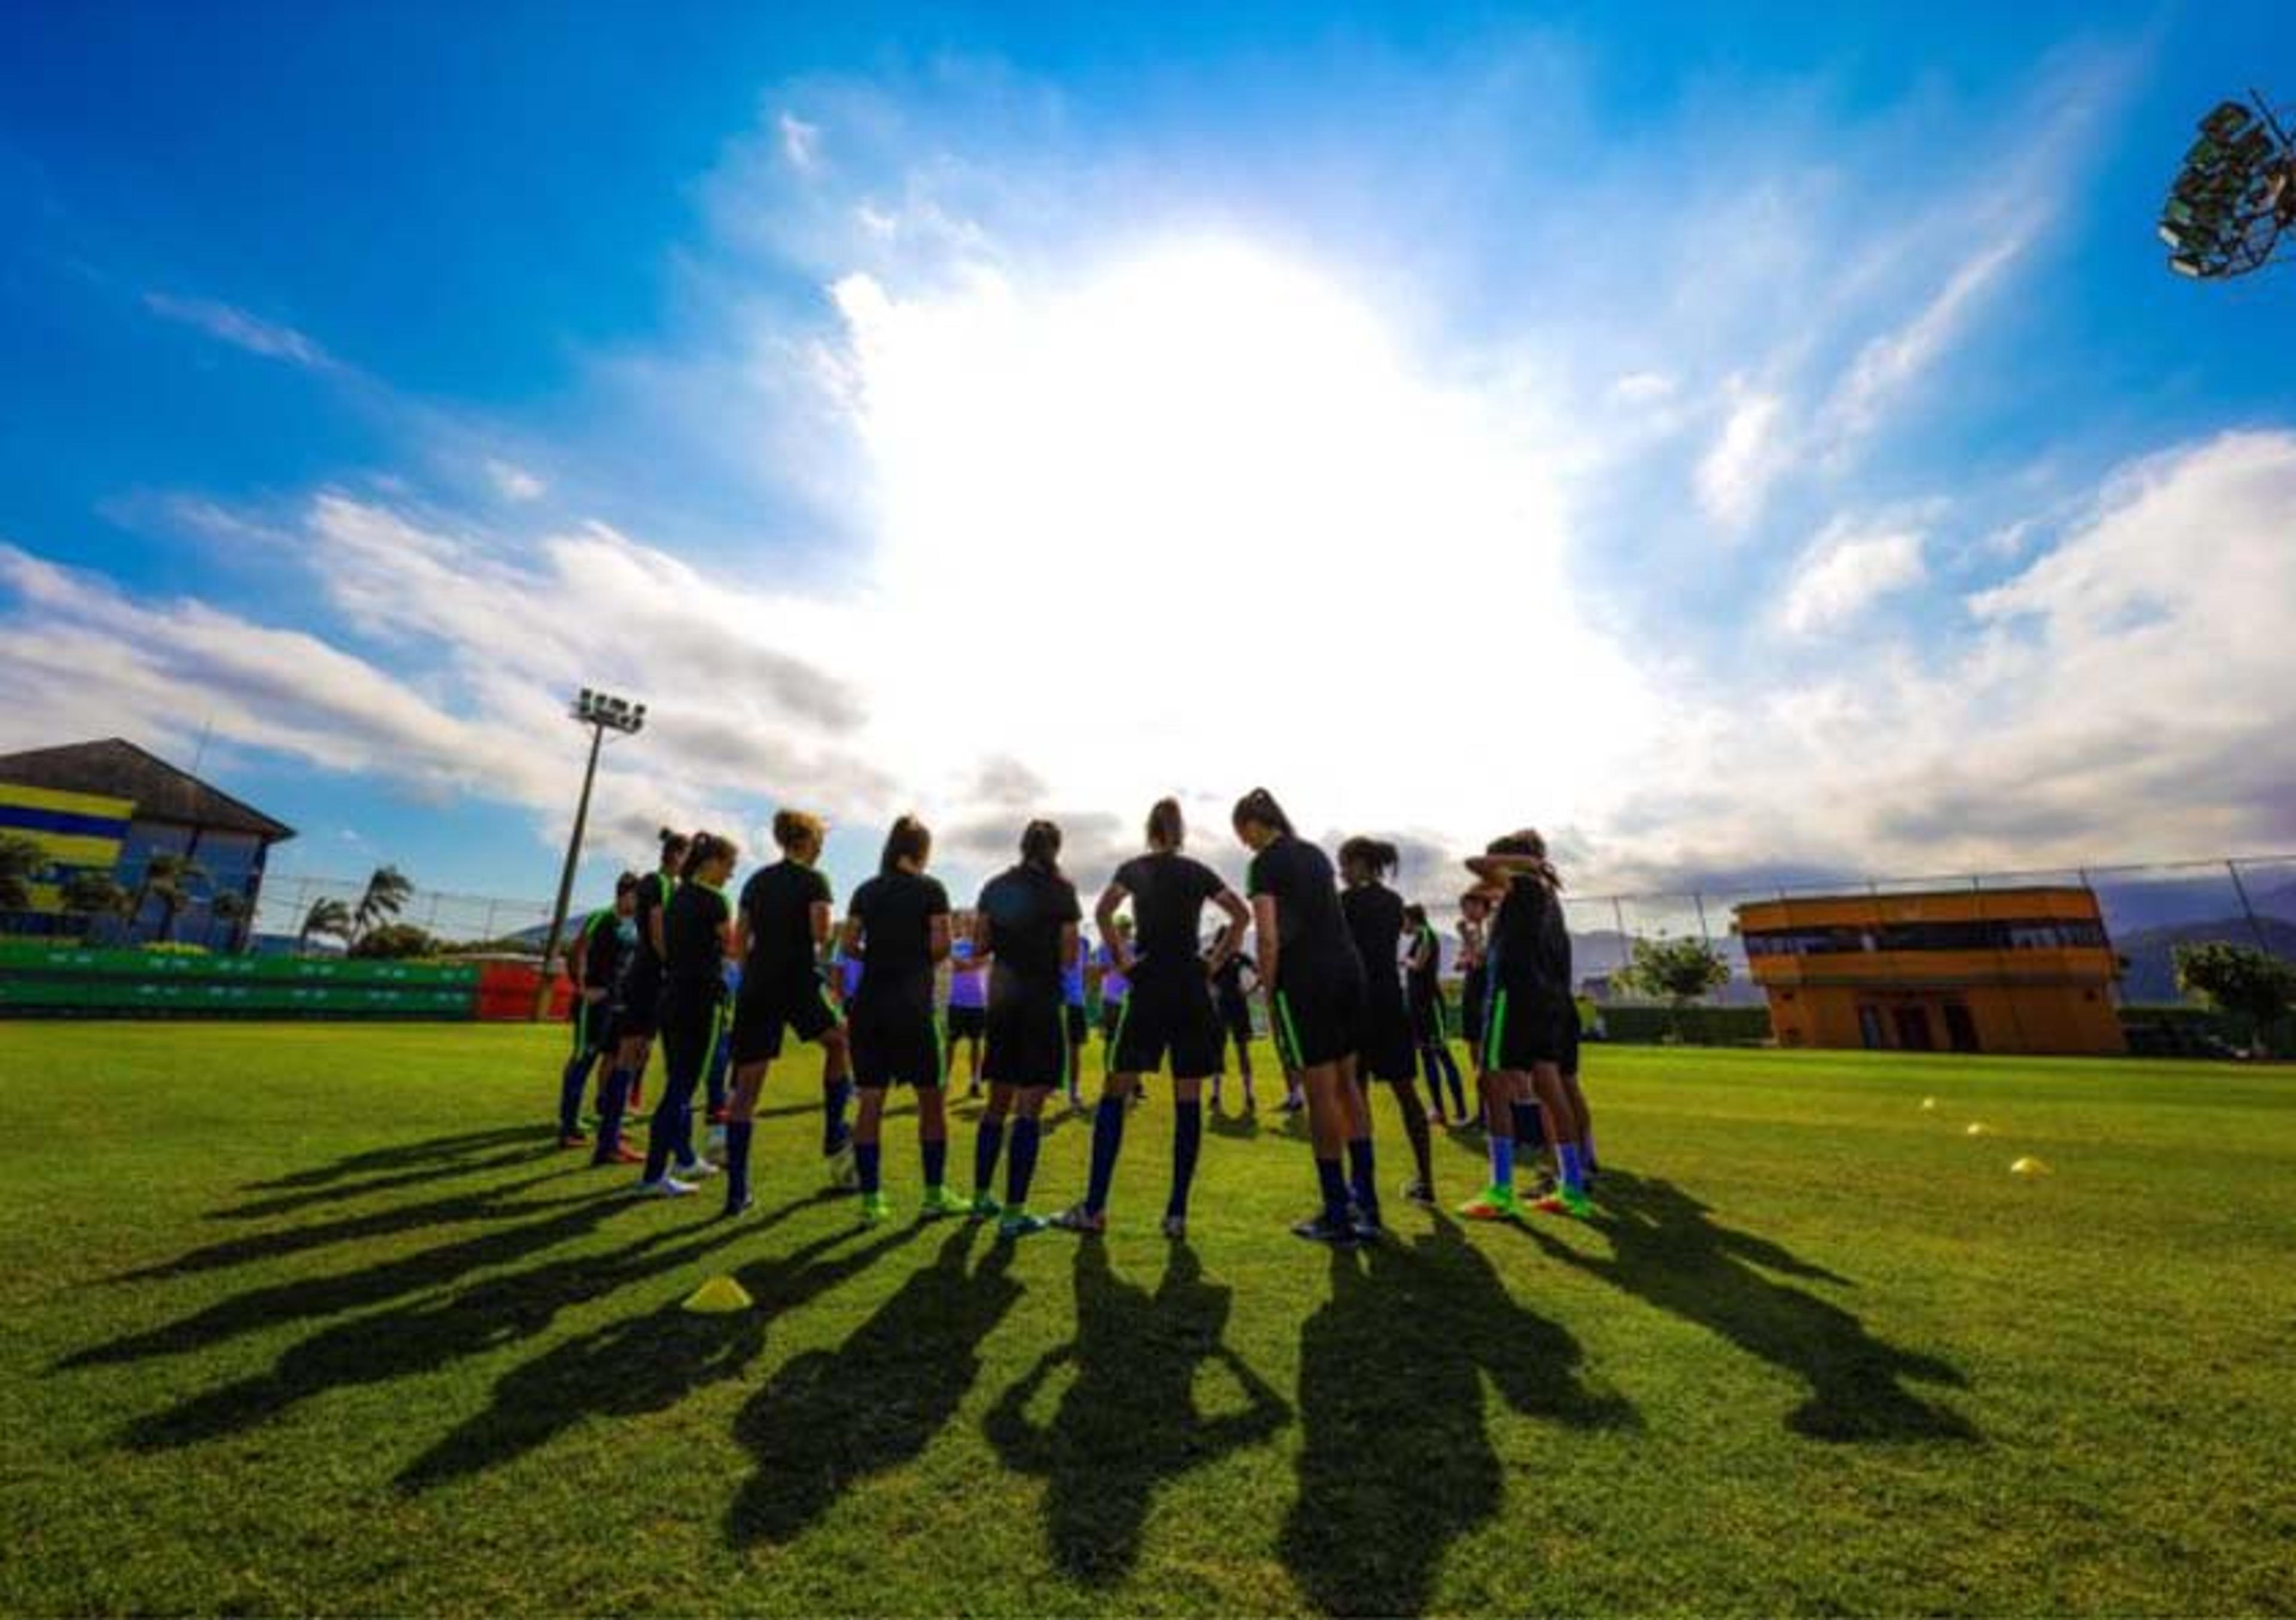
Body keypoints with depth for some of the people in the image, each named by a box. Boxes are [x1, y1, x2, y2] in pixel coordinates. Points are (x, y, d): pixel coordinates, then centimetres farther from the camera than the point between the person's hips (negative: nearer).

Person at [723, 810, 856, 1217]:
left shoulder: (756, 881, 15)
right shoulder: (813, 880, -2)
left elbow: (738, 942, 13)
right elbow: (820, 934, -14)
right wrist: (818, 944, 8)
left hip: (756, 986, 5)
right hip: (799, 981, -5)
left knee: (745, 1088, 7)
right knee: (839, 1041, 21)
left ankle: (737, 1191, 10)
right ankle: (835, 1135, 19)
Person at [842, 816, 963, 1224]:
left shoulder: (866, 891, 9)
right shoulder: (931, 889, -2)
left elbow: (849, 945, 3)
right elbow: (940, 945, -9)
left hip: (869, 1003, 4)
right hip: (913, 1004, -4)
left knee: (870, 1101, 8)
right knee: (931, 1099, 8)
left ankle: (870, 1198, 12)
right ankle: (935, 1195, 14)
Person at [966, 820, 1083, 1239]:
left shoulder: (995, 887, 6)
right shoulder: (1060, 890, -7)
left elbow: (979, 948, 7)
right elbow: (1068, 957, -9)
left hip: (1001, 998, 5)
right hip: (1041, 1001, -5)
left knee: (998, 1102, 18)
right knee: (1030, 1108, 0)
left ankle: (982, 1198, 29)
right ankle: (1013, 1214, 4)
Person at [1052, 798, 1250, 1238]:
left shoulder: (1134, 868, 5)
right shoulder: (1198, 872, 10)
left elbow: (1103, 911, -13)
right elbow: (1241, 914, 1)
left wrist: (1121, 958, -5)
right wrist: (1217, 962, 3)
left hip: (1149, 985, -2)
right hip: (1192, 988, 2)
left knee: (1116, 1093, 5)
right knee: (1188, 1101, 5)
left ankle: (1094, 1208, 5)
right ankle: (1177, 1214, 7)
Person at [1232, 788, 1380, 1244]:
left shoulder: (1266, 862, -5)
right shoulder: (1315, 853, 16)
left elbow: (1268, 936, -13)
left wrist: (1269, 992, -5)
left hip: (1305, 977, -7)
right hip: (1348, 967, 8)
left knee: (1320, 1093, 1)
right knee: (1346, 1085, 16)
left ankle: (1338, 1215, 11)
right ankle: (1366, 1203, 24)